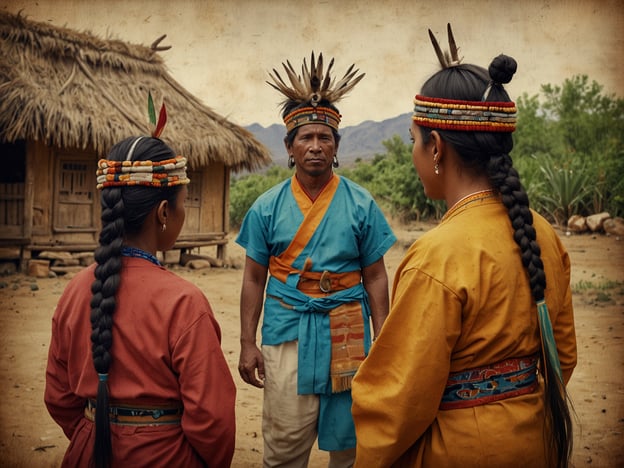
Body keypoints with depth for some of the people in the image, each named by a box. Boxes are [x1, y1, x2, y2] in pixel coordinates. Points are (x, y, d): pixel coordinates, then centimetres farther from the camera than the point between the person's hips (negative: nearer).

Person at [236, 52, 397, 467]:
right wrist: (248, 344, 2)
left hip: (346, 333, 0)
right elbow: (254, 279, 6)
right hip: (286, 330, 0)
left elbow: (375, 277, 4)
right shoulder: (268, 207, 3)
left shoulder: (360, 204, 1)